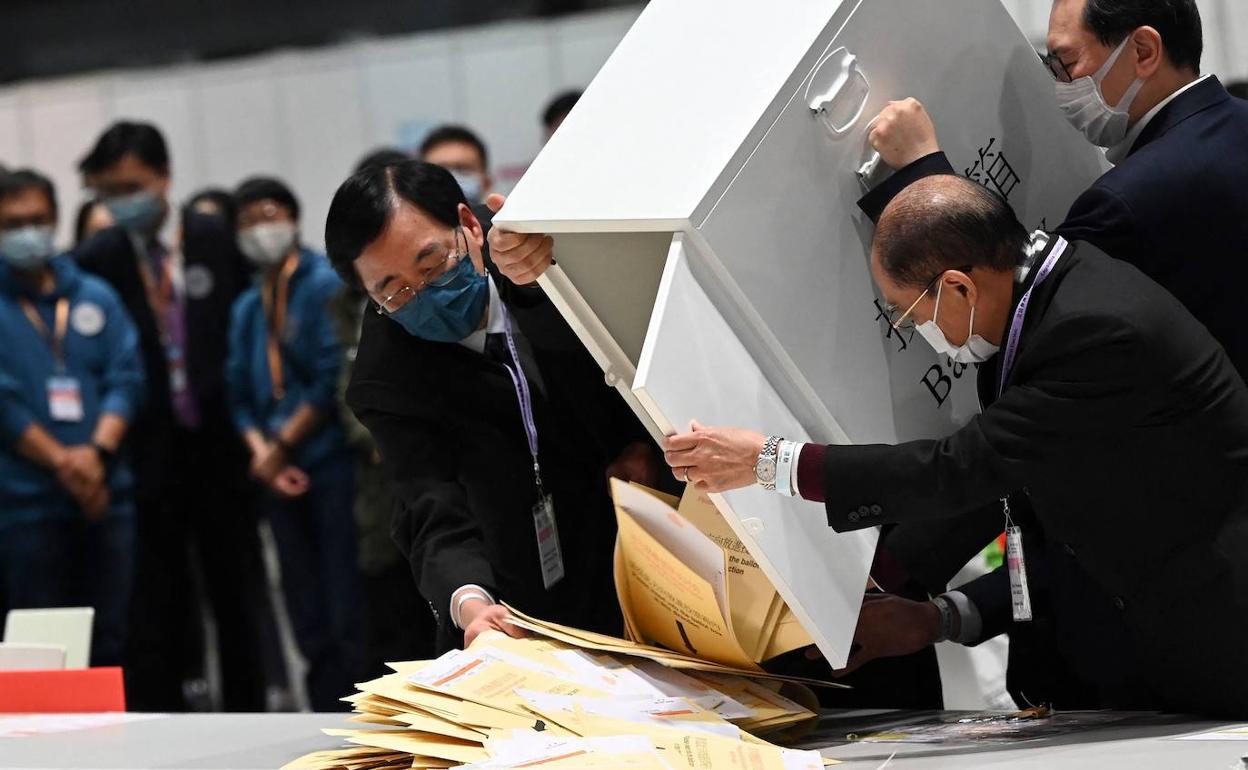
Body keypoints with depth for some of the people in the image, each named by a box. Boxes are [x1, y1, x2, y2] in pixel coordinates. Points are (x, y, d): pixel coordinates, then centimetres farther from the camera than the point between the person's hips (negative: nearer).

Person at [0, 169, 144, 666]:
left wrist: (98, 449, -11)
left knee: (108, 640, 5)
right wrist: (61, 461, -13)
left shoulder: (97, 298, 14)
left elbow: (127, 378, 6)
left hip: (106, 495, 4)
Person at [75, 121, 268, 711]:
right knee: (155, 604, 1)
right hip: (147, 456, -1)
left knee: (237, 592, 10)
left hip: (219, 444, 1)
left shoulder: (218, 240, -1)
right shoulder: (96, 259, -4)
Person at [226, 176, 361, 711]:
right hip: (284, 478, 7)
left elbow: (333, 380, -11)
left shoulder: (328, 286, -4)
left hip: (334, 463, -7)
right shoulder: (246, 309, 17)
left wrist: (282, 446, -7)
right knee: (308, 613, 7)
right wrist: (262, 452, -3)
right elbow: (241, 396, 15)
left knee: (348, 612, -9)